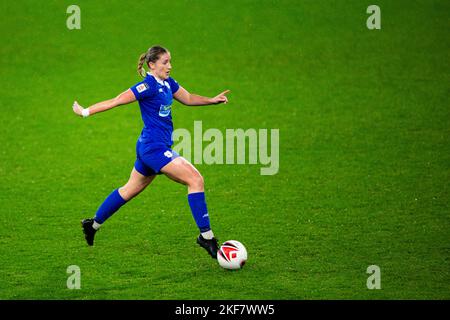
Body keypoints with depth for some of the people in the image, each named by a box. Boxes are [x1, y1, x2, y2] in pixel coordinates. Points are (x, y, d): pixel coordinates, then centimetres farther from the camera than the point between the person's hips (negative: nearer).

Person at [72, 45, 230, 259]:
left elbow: (188, 98, 21)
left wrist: (212, 100, 7)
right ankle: (206, 236, -14)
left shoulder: (167, 83, 9)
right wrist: (86, 112, -9)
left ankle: (93, 224, 34)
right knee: (195, 179, -15)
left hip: (150, 147, 10)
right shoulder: (148, 86, -17)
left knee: (130, 190, 22)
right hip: (154, 147, -10)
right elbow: (117, 101, -15)